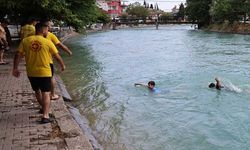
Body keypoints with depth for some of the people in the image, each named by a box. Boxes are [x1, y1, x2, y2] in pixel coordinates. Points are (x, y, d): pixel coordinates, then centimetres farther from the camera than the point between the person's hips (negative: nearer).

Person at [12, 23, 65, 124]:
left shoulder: (25, 41, -1)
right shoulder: (48, 42, -7)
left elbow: (18, 55, -4)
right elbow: (57, 57, -2)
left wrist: (15, 68, 4)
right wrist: (62, 66, 14)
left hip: (31, 72, 4)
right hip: (44, 72, -4)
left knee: (37, 91, 24)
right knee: (46, 93, 1)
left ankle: (44, 108, 43)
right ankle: (45, 116, -9)